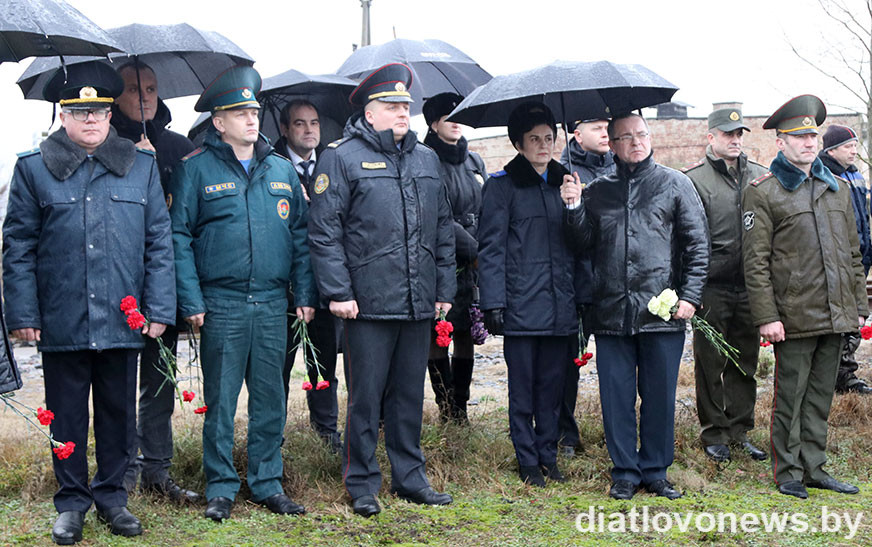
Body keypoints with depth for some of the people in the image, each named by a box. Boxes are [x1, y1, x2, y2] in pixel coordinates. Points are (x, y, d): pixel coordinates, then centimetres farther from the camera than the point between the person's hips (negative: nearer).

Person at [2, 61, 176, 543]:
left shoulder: (142, 167, 7)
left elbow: (159, 243, 7)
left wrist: (159, 309, 1)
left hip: (123, 321, 1)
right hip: (61, 322, -1)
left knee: (118, 413, 11)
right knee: (66, 416, 8)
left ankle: (111, 496, 27)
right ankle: (71, 503, 23)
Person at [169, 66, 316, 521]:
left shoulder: (282, 170, 11)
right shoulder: (196, 168, -1)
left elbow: (300, 234, 13)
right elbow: (179, 236, -3)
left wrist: (305, 294, 6)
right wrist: (191, 300, -10)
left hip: (273, 303, 4)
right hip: (221, 305, -4)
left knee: (270, 397, 9)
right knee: (221, 399, 2)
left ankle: (267, 483, 20)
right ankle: (220, 487, 13)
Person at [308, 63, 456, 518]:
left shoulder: (426, 159, 15)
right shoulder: (342, 157, -3)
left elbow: (443, 229, 19)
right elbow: (324, 231, -7)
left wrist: (444, 287, 14)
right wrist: (337, 291, -13)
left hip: (419, 305, 5)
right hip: (368, 304, -5)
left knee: (410, 395, 13)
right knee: (366, 397, 1)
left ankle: (410, 478, 24)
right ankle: (362, 485, 13)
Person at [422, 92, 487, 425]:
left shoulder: (474, 162, 16)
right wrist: (473, 247, -16)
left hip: (471, 264, 6)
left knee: (465, 334, 6)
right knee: (437, 335, -1)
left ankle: (461, 406, 12)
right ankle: (446, 410, 6)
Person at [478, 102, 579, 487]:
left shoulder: (564, 182, 14)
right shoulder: (502, 185, -1)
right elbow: (491, 249, -5)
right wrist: (493, 303, -12)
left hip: (559, 306, 4)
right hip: (521, 306, -4)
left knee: (552, 385, 10)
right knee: (523, 387, 2)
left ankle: (548, 455, 21)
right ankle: (528, 461, 13)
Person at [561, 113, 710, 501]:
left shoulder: (675, 184, 6)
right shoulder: (597, 191, 12)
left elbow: (698, 245, 4)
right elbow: (586, 245, 12)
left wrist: (689, 296, -5)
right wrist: (575, 208, -2)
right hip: (611, 314, 2)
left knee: (660, 396, 5)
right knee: (616, 397, 5)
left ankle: (655, 471, 18)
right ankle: (625, 472, 16)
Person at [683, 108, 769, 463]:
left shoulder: (761, 176, 11)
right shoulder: (694, 179, -3)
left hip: (750, 286, 4)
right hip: (712, 286, -4)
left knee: (745, 364, 11)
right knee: (710, 364, 4)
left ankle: (739, 432, 22)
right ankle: (714, 435, 15)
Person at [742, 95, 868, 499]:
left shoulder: (838, 189, 15)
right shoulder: (762, 192, -4)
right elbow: (756, 261, -9)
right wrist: (766, 316, -14)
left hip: (836, 315, 6)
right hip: (795, 318, -5)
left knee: (820, 396, 12)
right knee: (790, 397, 2)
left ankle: (814, 469, 22)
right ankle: (788, 473, 14)